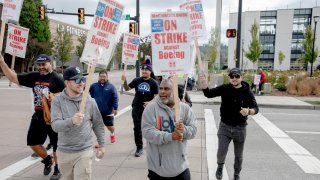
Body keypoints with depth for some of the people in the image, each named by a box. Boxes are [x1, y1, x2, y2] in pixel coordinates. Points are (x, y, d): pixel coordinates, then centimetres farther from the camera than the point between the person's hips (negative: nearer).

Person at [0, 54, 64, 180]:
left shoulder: (57, 79, -10)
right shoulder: (33, 77, 6)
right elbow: (13, 78, 6)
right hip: (38, 116, 6)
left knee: (56, 145, 7)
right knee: (33, 142, 15)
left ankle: (57, 169, 26)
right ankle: (47, 159, 40)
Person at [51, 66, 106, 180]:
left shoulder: (90, 101, -6)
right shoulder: (58, 101, -9)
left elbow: (98, 124, 3)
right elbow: (55, 125, -21)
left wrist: (101, 145, 6)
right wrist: (71, 121, -41)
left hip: (84, 151, -1)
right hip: (64, 151, 2)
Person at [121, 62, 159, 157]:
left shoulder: (153, 83, -5)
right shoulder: (137, 80, 3)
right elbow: (127, 88, 10)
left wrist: (150, 103, -25)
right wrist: (125, 81, -9)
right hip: (136, 108, 2)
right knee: (137, 128, 4)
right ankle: (139, 147, 15)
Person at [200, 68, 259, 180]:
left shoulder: (247, 92, -9)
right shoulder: (224, 88, -8)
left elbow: (255, 108, -9)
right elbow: (209, 94, -14)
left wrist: (249, 111, -33)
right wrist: (204, 83, -34)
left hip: (240, 128, 1)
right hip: (225, 126, 0)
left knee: (238, 155, 16)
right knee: (221, 153, -2)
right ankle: (220, 166, 33)